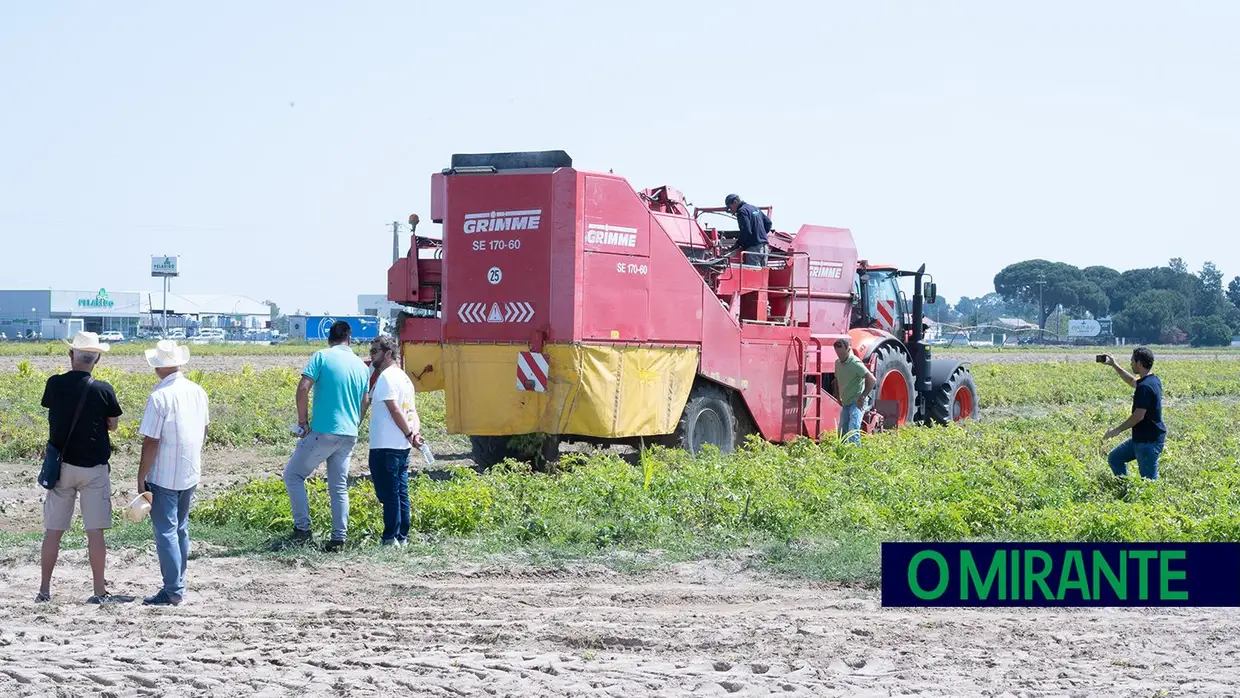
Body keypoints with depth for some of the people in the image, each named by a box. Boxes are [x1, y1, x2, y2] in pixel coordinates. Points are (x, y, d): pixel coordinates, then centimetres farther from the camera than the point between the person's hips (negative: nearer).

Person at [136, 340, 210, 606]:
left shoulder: (159, 396, -19)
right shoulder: (198, 391, 3)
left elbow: (151, 443, -18)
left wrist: (141, 479, -11)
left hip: (164, 477, -7)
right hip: (190, 474, 7)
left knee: (166, 532, -1)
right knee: (181, 530, 18)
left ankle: (172, 592, 0)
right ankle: (178, 584, 26)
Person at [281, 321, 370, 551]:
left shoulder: (322, 356, -6)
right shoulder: (361, 365, 10)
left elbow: (303, 388, -15)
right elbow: (365, 403, 16)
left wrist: (302, 420, -6)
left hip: (323, 431, -5)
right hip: (349, 435, 5)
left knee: (293, 475, 8)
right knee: (339, 487, 12)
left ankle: (302, 529, 2)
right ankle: (339, 538, 7)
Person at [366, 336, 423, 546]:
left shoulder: (386, 377, -12)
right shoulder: (404, 377, 18)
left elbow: (395, 410, -18)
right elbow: (412, 411, 11)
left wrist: (409, 434, -13)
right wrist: (415, 432, -3)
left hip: (385, 446, -9)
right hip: (402, 447, 9)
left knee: (388, 494, -5)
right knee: (400, 493, 11)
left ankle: (390, 538, -4)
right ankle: (402, 536, 14)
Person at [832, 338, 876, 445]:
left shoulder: (855, 363, -17)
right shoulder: (838, 363, 7)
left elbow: (872, 380, -23)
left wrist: (862, 397, -22)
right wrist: (838, 397, 20)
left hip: (856, 403, -9)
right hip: (845, 404, 9)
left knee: (853, 431, -21)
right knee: (842, 432, 12)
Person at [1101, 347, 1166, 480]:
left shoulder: (1145, 387, -23)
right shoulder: (1153, 380, 8)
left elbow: (1138, 416, -25)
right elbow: (1132, 381, 31)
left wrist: (1118, 430, -14)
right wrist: (1114, 365, 32)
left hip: (1149, 441, -11)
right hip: (1141, 438, 11)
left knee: (1149, 479, -5)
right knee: (1114, 458, 19)